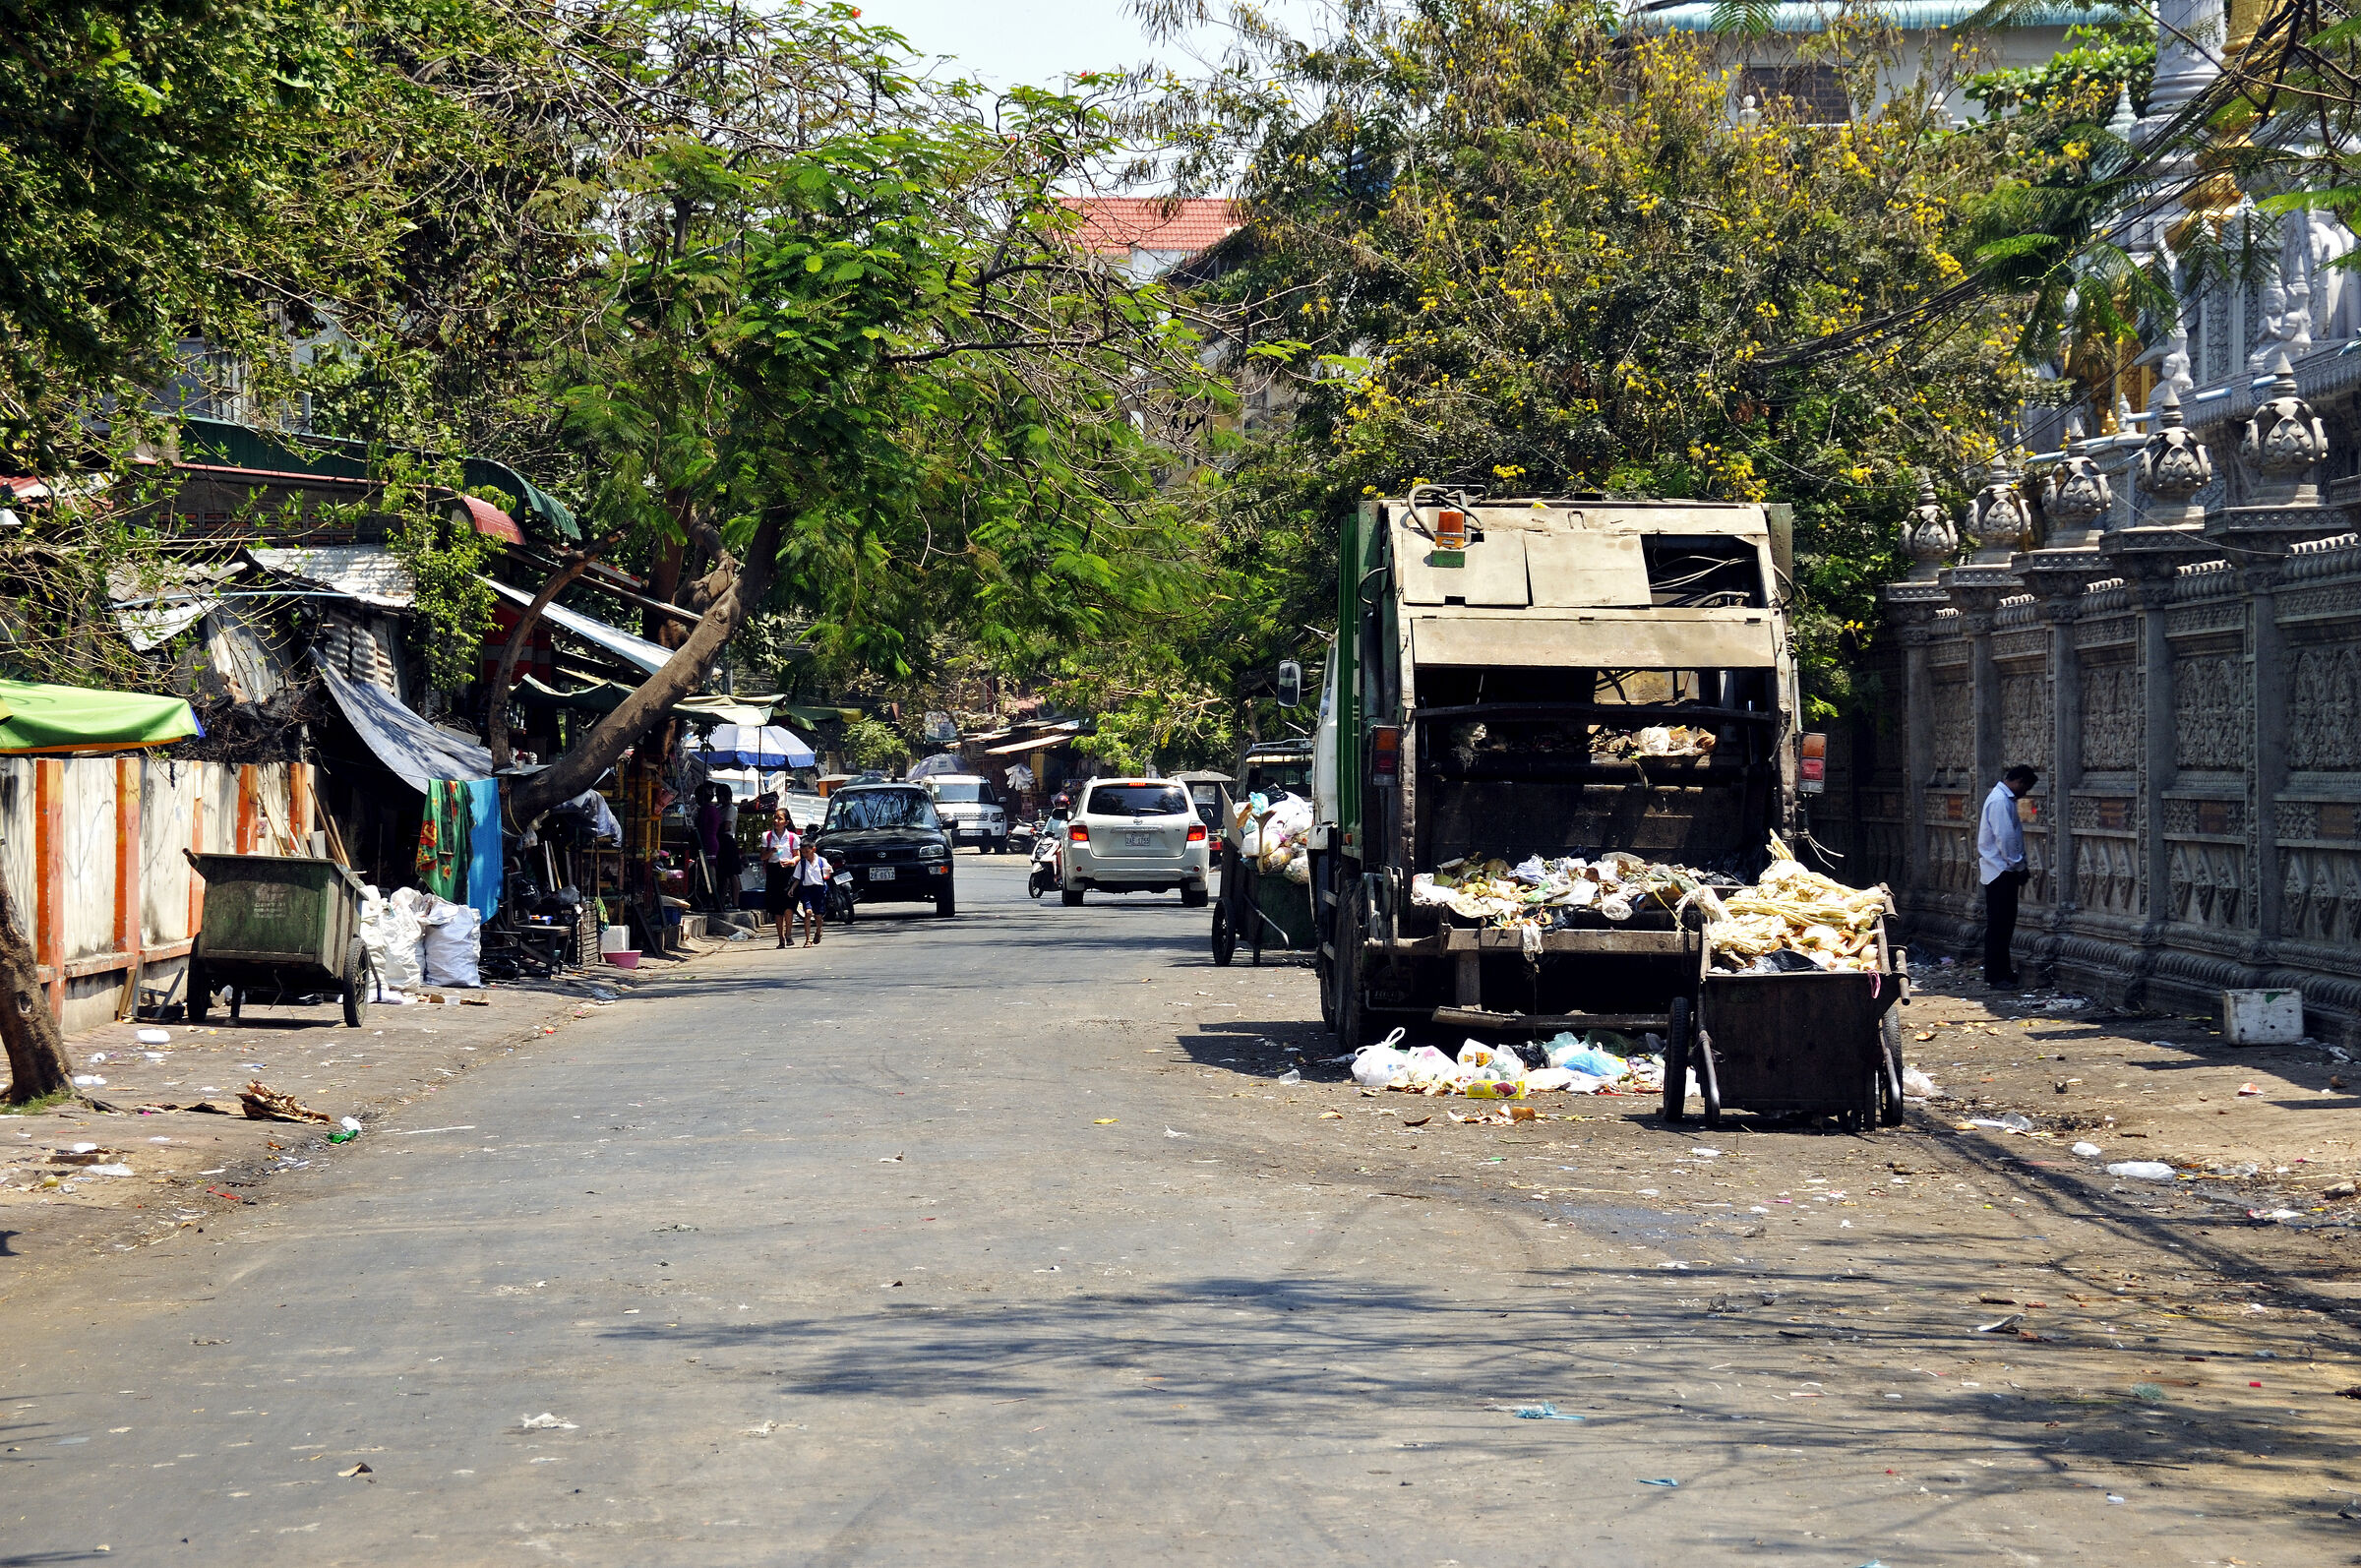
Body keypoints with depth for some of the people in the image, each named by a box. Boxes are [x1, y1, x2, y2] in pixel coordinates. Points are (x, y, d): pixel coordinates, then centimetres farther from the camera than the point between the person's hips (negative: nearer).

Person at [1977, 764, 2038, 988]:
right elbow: (2004, 838, -22)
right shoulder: (2000, 801, -17)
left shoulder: (2005, 799, 16)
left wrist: (2020, 868, 16)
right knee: (1998, 925, -6)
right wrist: (2019, 867, -14)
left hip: (2004, 871, 10)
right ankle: (1995, 976, -3)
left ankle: (2002, 971, 20)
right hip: (2000, 871, -10)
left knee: (2004, 924, 14)